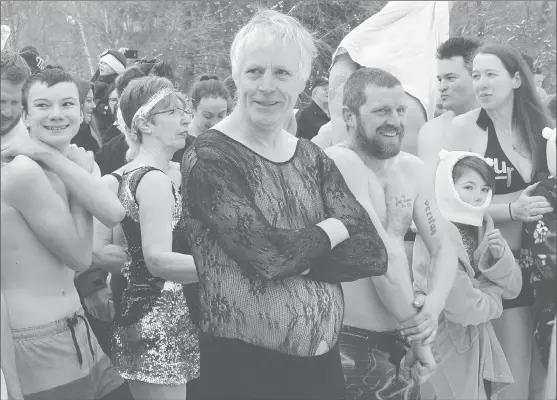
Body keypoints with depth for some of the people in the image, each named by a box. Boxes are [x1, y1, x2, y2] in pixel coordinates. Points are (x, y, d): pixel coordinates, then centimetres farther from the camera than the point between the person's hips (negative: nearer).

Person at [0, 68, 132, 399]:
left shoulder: (79, 162, 8)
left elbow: (113, 214, -13)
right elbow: (81, 257, -13)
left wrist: (49, 155, -15)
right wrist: (81, 170, -7)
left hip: (77, 332, 8)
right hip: (38, 347, -8)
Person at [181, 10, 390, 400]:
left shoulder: (313, 158, 7)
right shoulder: (208, 157, -11)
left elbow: (372, 252, -3)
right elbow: (264, 253, -24)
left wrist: (292, 257, -16)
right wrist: (333, 230, -8)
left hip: (322, 360, 6)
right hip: (244, 367, -5)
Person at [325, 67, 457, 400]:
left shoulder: (411, 167, 6)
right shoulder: (340, 163, -19)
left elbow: (443, 246, 2)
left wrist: (435, 304, -17)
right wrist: (420, 338, -16)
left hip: (399, 339, 7)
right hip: (351, 343, -7)